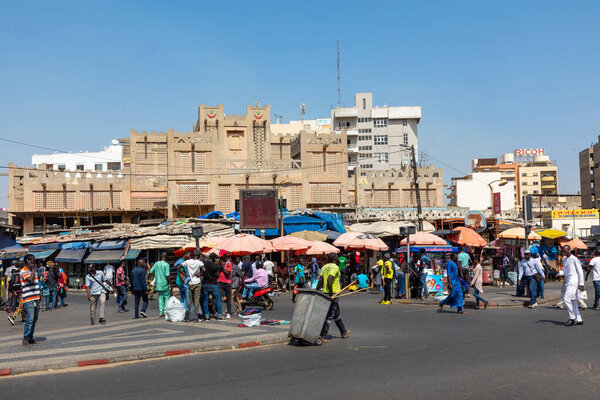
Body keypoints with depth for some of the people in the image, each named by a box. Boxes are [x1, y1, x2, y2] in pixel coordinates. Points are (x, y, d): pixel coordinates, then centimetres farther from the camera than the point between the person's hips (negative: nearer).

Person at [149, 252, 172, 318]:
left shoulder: (156, 264, 5)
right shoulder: (166, 264, -11)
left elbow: (150, 272, 10)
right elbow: (167, 276, -17)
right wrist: (170, 286, -11)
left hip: (158, 284, 5)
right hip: (165, 284, -5)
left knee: (160, 298, 11)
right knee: (167, 298, 5)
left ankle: (160, 313, 9)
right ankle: (165, 312, 0)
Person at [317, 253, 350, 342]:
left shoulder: (324, 267, 11)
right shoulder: (335, 267, -13)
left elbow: (320, 281, 6)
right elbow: (329, 280, -24)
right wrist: (332, 294, -21)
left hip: (325, 292, 9)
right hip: (333, 293, -9)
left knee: (337, 314, 20)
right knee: (329, 316, -4)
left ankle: (344, 332, 34)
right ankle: (322, 336, -6)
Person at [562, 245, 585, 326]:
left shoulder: (574, 259, -8)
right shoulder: (564, 260, 16)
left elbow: (580, 271, -8)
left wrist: (581, 284, -11)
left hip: (573, 282, -8)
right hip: (567, 282, 8)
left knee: (567, 299, -16)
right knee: (573, 301, 8)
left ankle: (572, 318, -7)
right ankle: (579, 320, 12)